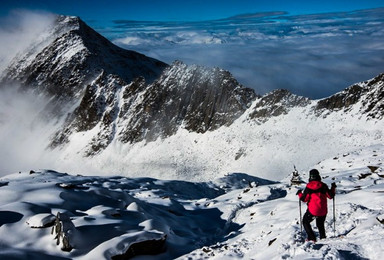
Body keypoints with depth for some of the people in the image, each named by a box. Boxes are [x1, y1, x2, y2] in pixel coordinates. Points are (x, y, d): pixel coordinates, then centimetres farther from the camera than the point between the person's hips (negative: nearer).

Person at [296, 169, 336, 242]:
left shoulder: (308, 187, -10)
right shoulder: (323, 186, -5)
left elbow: (304, 199, -8)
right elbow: (330, 196, 0)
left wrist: (299, 194, 10)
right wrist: (333, 188, 14)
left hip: (312, 211, -3)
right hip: (323, 211, 3)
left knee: (305, 222, 17)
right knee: (320, 225, 27)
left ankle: (312, 238, 6)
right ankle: (323, 238, 24)